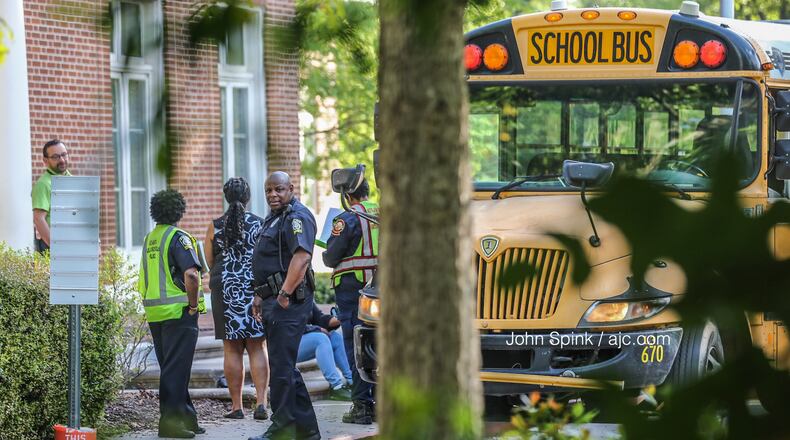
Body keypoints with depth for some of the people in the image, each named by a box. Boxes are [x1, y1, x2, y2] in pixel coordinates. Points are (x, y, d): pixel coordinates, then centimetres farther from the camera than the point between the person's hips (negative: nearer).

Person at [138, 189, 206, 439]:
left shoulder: (149, 239, 14)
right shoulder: (178, 237, -11)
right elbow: (191, 274, -25)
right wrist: (193, 303, -13)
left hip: (154, 312, 8)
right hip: (178, 312, -8)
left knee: (170, 368, 14)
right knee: (176, 369, -5)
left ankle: (187, 419, 20)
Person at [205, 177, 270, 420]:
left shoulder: (215, 227, -1)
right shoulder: (260, 225, -2)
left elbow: (209, 261, 6)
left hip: (225, 289, 0)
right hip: (256, 289, 0)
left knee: (232, 349, 5)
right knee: (257, 347, 4)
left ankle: (236, 406, 5)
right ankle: (261, 403, -7)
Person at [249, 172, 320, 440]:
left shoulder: (296, 217, -13)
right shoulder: (274, 219, 22)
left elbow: (301, 257, -26)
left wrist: (284, 294, -27)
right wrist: (261, 296, 25)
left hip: (288, 303, -11)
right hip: (275, 301, 11)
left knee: (281, 366, -10)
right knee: (285, 367, 13)